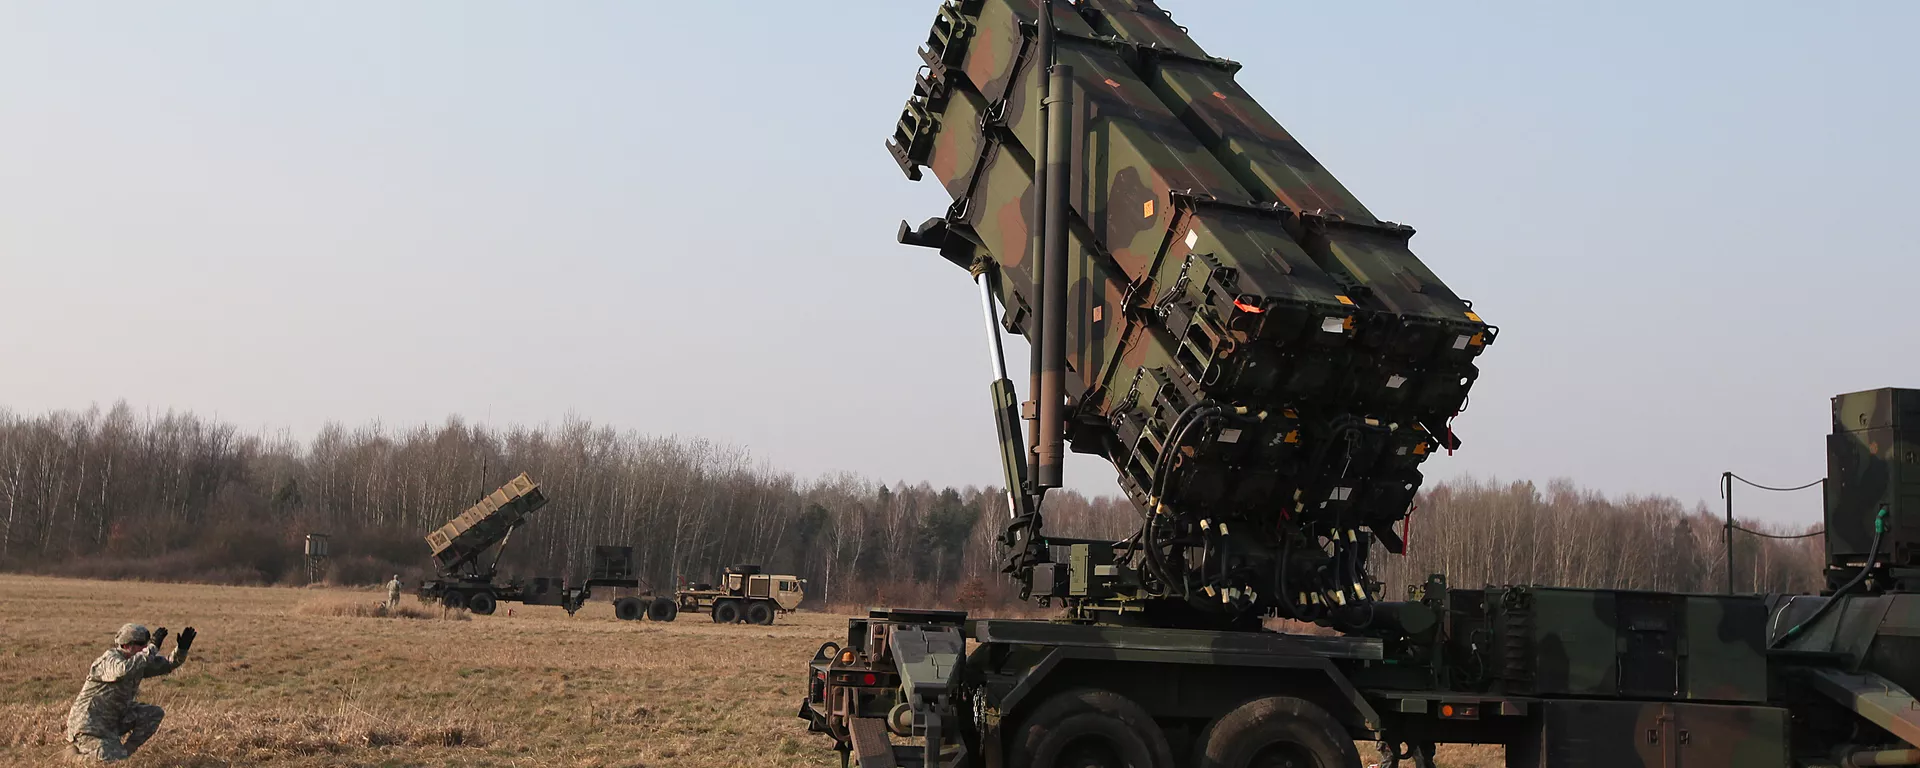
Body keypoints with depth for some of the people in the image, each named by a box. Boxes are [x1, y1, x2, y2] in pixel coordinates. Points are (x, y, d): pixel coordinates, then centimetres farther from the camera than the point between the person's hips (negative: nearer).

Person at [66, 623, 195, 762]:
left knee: (155, 714, -4)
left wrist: (181, 648, -16)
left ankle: (125, 751, 7)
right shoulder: (110, 659, -23)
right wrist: (153, 647, -43)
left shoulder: (138, 661, 1)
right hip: (89, 723, -8)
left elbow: (167, 664, 5)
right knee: (114, 760, -22)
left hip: (114, 719, 8)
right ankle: (81, 746, 6)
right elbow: (123, 671, -47)